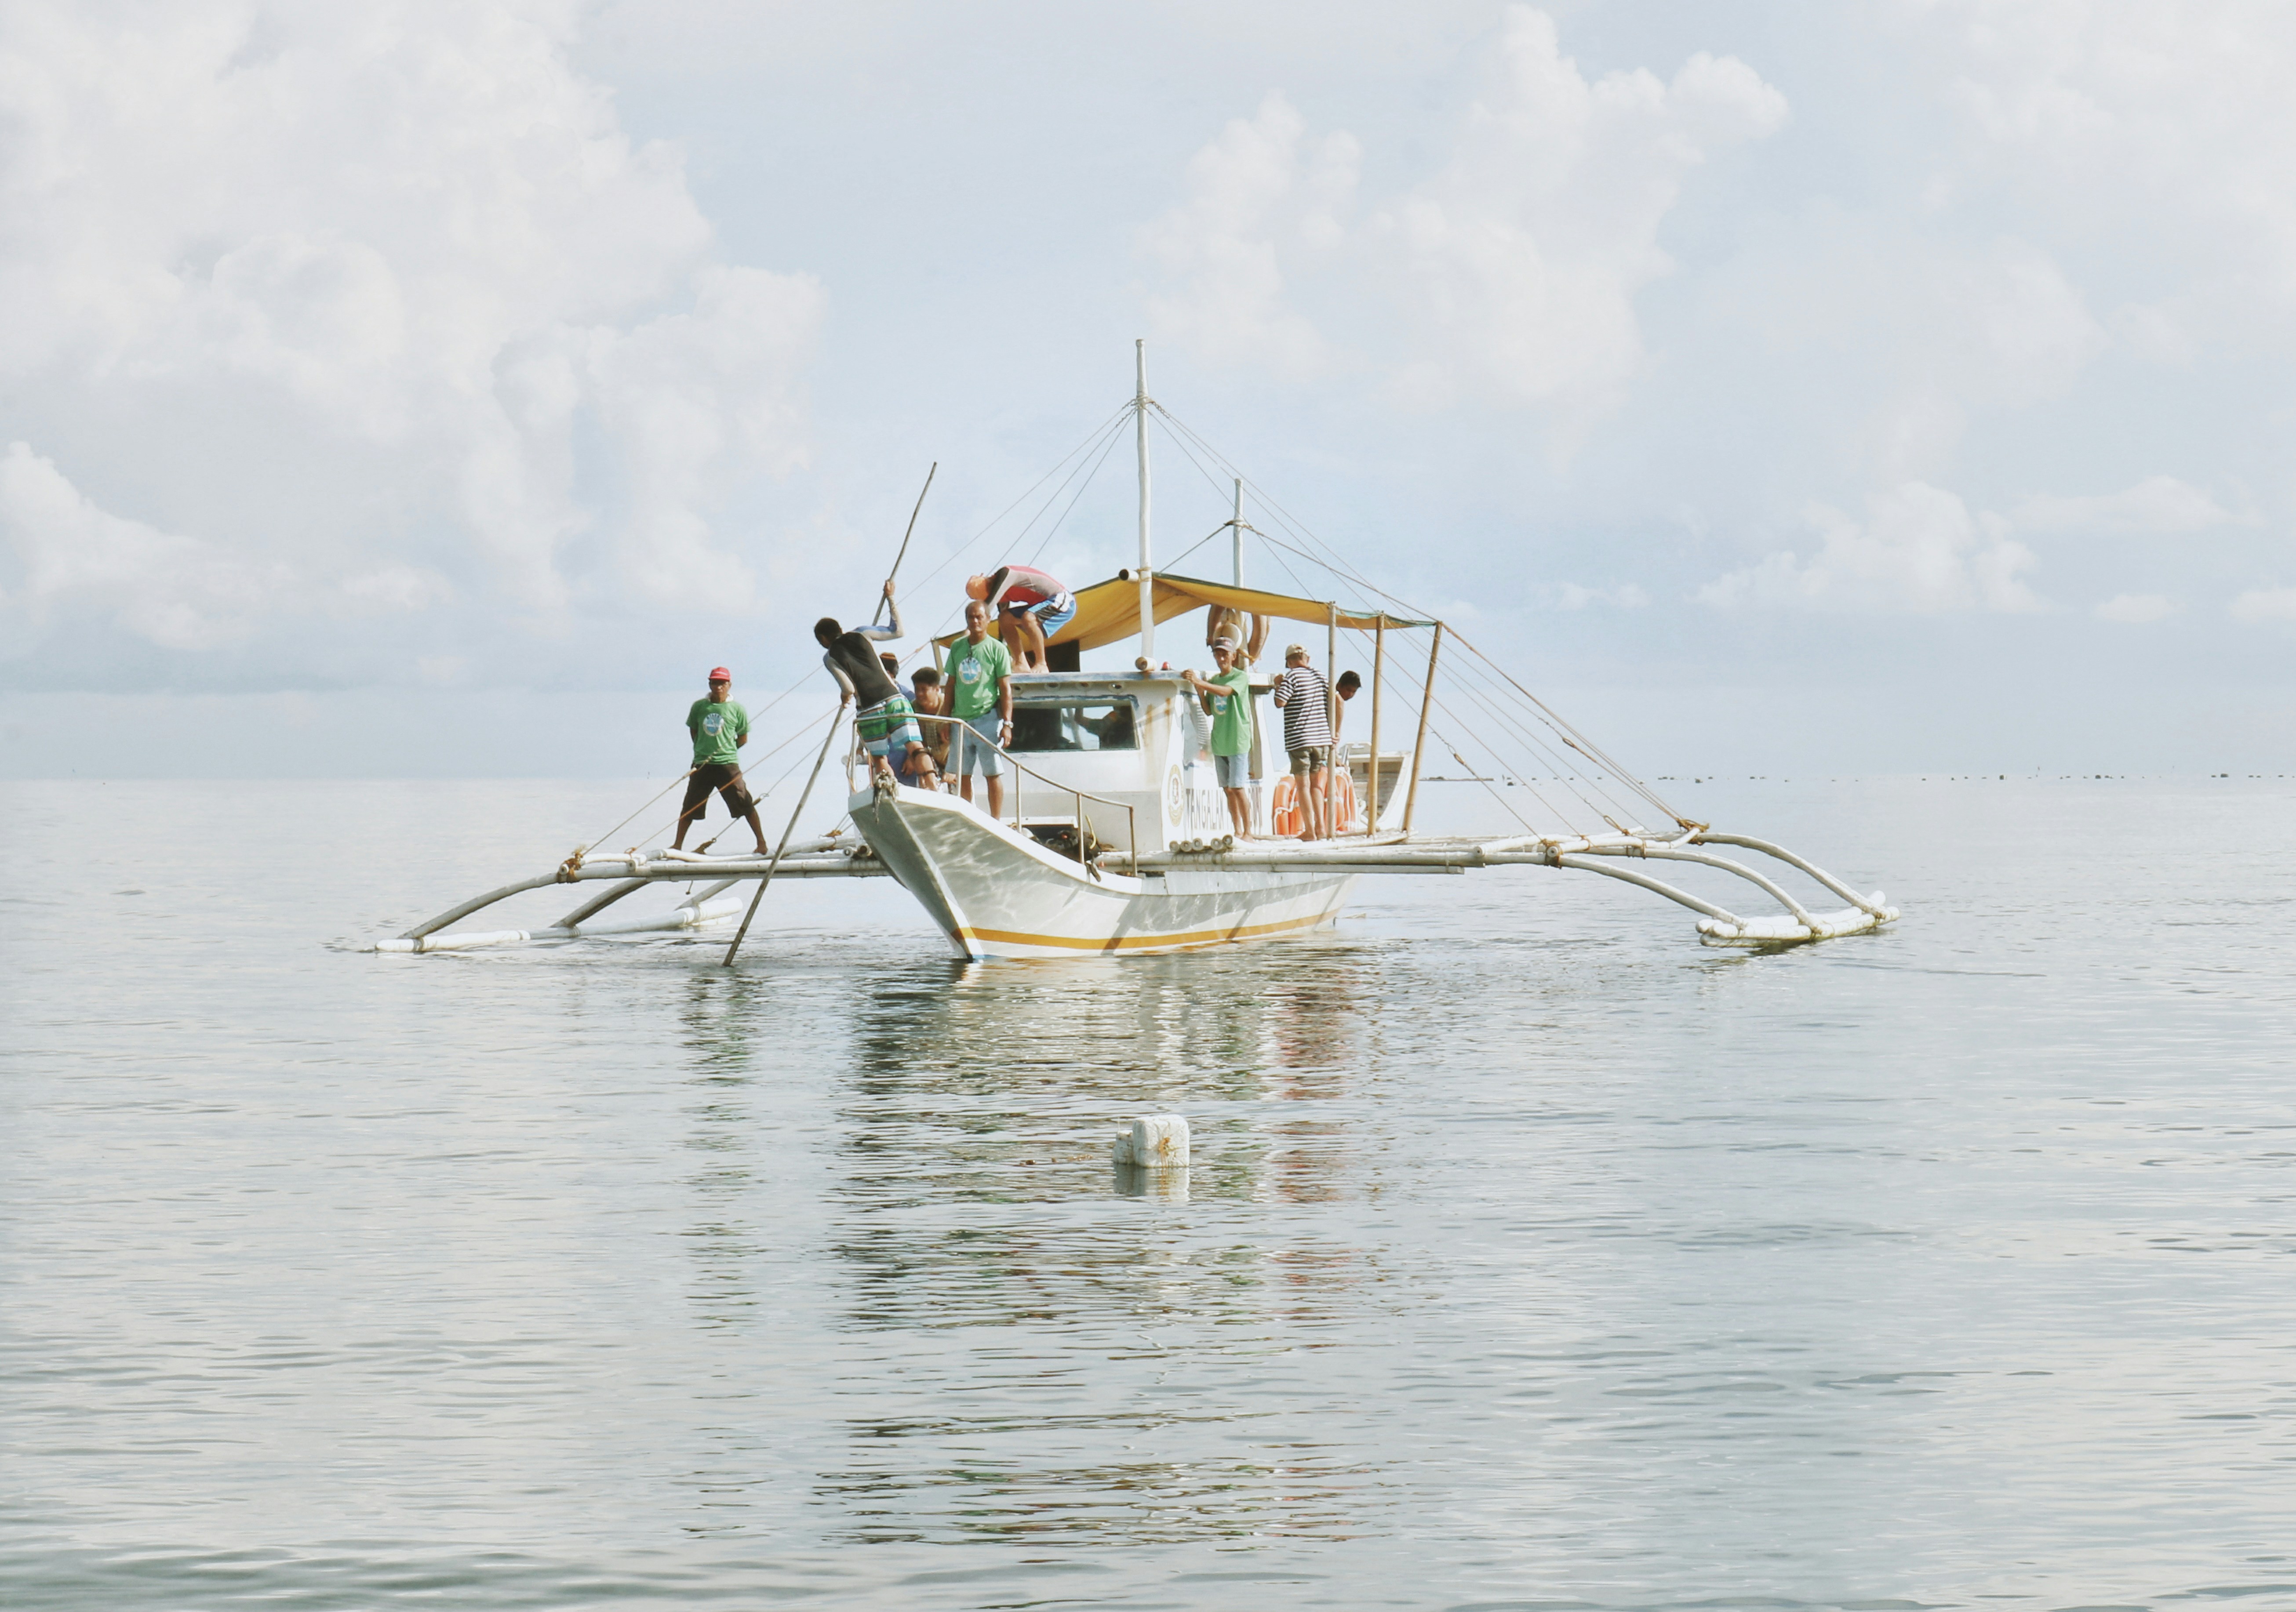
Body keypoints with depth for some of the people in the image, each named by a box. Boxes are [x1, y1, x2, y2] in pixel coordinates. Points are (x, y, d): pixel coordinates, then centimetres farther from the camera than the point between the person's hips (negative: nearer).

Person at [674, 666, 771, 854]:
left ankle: (762, 843, 4)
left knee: (745, 805, -3)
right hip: (702, 765, 2)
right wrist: (703, 749, 8)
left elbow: (743, 738, 5)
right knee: (689, 807, 8)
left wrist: (726, 750, 1)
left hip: (728, 763, -2)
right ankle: (678, 844, 19)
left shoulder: (736, 708, -3)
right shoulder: (699, 707, 2)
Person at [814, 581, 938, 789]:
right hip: (895, 699, 2)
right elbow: (898, 631, 17)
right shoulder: (860, 635, 10)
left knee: (879, 760, 11)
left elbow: (849, 689, -5)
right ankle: (932, 787, -24)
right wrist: (891, 598, 23)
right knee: (915, 747, -6)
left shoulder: (830, 658, 4)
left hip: (869, 710, -2)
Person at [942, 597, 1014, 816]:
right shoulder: (957, 648, 11)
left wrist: (1007, 723, -12)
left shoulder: (997, 650, -2)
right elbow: (951, 685, 16)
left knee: (993, 774, -4)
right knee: (963, 776, 8)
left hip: (987, 718, -5)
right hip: (961, 721, 5)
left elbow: (1006, 689, -5)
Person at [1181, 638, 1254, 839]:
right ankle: (1237, 830, 12)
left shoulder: (1241, 677, -4)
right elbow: (1209, 710, 16)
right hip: (1219, 741, 6)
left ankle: (1248, 831, -5)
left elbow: (1225, 691, -24)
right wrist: (1200, 693, -1)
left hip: (1238, 740, -6)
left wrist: (1199, 682, -34)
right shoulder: (1214, 680, 16)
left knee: (1237, 788, -9)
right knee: (1228, 790, 7)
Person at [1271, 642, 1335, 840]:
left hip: (1299, 739, -5)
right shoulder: (1320, 676, 10)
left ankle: (1309, 830, -1)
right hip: (1322, 738, 5)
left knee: (1303, 785, 1)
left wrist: (1278, 686, 3)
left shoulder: (1292, 677, -8)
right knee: (1316, 784, 13)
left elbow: (1280, 702, -17)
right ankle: (1321, 827, 6)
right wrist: (1335, 731, 17)